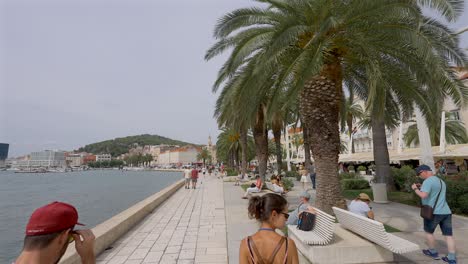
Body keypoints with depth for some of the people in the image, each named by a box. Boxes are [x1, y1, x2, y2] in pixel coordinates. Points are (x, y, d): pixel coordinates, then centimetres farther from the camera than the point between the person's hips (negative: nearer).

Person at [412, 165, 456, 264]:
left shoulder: (428, 181, -15)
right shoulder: (441, 181, 15)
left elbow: (423, 196, -26)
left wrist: (415, 189, -9)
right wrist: (422, 188, 22)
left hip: (433, 213, -7)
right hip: (446, 212, 7)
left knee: (428, 231, 13)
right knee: (448, 235, 8)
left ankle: (433, 252, 25)